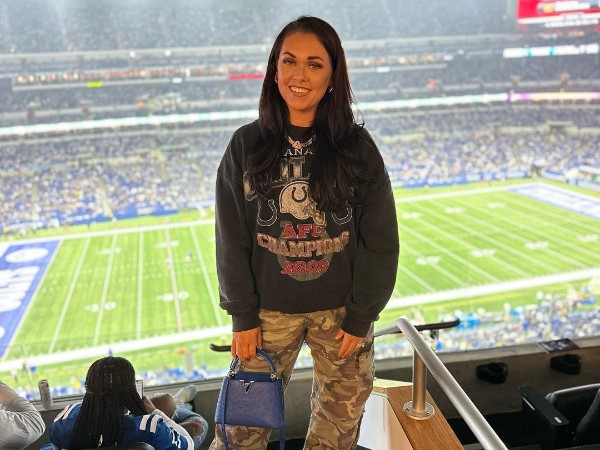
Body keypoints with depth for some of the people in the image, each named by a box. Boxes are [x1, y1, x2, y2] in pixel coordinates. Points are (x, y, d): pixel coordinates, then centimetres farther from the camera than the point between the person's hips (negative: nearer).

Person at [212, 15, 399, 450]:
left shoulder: (358, 146, -7)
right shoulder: (246, 145, -6)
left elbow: (380, 242, -5)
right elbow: (232, 240, -2)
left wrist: (359, 317, -5)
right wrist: (243, 316, -3)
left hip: (340, 310, 0)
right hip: (270, 311, 0)